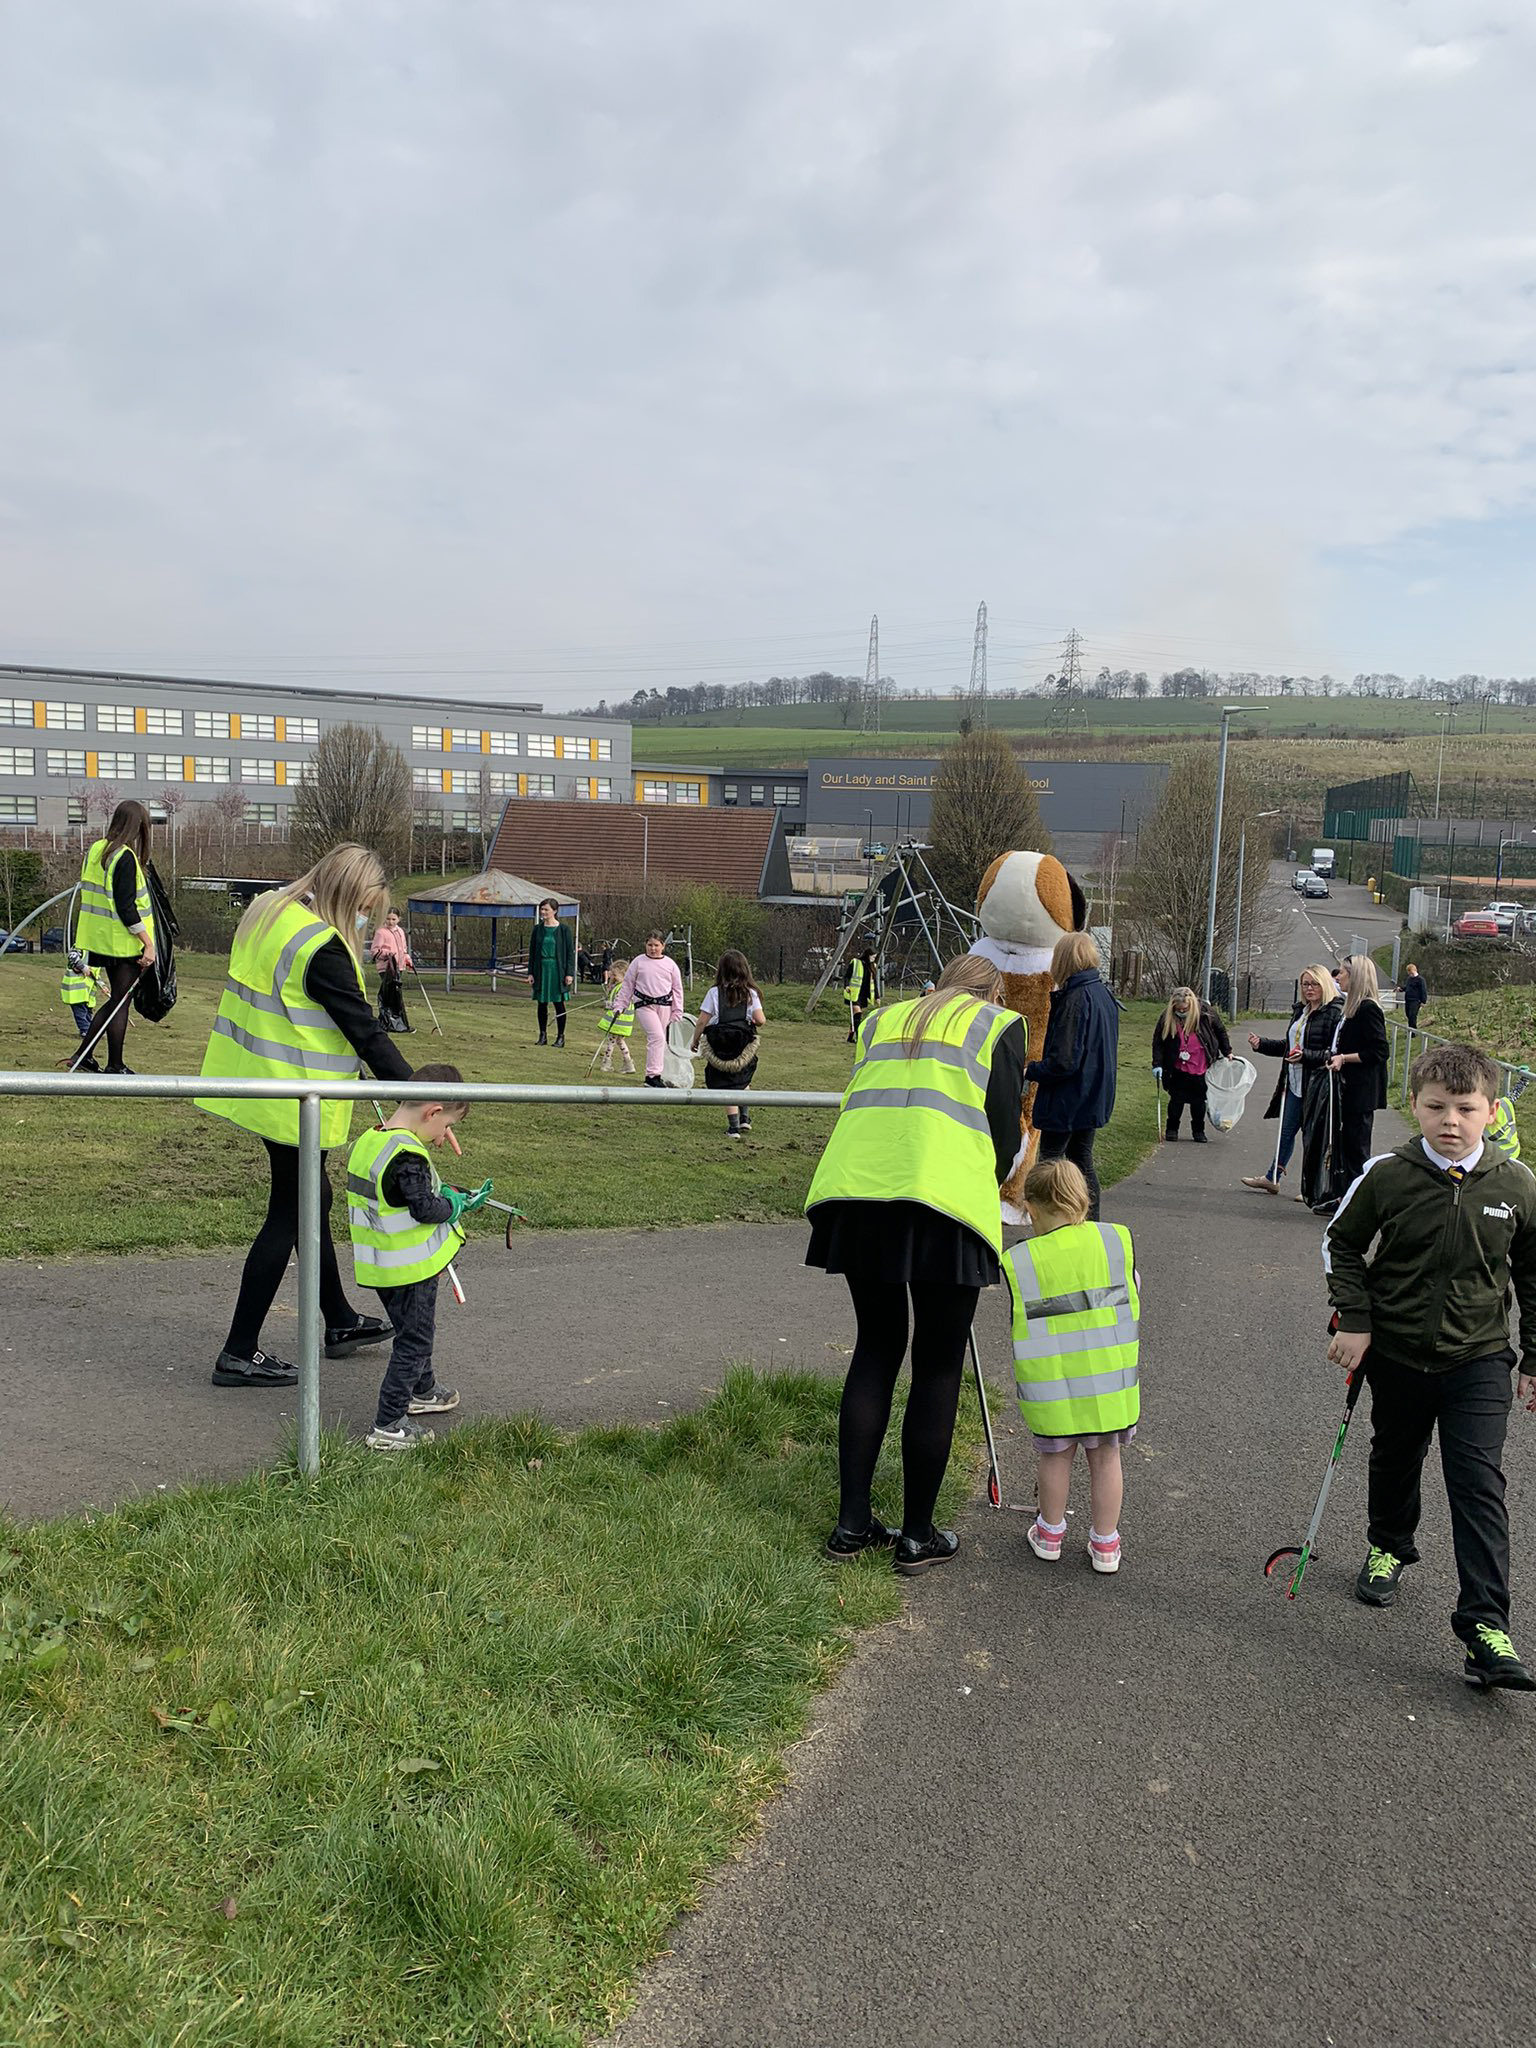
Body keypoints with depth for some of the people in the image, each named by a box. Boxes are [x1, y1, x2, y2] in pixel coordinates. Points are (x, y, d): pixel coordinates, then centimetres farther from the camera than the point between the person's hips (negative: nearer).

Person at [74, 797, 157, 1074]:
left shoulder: (96, 850, 8)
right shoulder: (125, 857, -18)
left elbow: (92, 896, 16)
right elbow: (126, 908, -22)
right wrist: (148, 943, -18)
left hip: (101, 938, 8)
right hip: (124, 942, -8)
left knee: (116, 998, 20)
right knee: (121, 1001, 3)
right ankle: (115, 1066, 12)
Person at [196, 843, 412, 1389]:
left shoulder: (268, 911, 7)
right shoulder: (322, 947, -22)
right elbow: (365, 1031, -21)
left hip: (257, 1085, 10)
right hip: (296, 1101, -10)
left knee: (312, 1197, 20)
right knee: (289, 1215, 1)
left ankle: (341, 1323, 35)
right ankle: (240, 1353, 9)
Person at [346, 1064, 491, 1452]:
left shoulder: (369, 1140, 4)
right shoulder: (407, 1155, -26)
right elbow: (424, 1209, -24)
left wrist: (442, 1192, 8)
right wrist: (457, 1206, -7)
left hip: (381, 1265, 9)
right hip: (411, 1269, -9)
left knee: (414, 1329, 27)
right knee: (414, 1340, 2)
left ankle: (422, 1391, 47)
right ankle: (388, 1426, 5)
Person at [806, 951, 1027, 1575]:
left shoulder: (883, 1021, 27)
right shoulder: (999, 1025, 14)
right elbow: (1003, 1129, 8)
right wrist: (987, 1186, 26)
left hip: (856, 1187, 5)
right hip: (943, 1196, -4)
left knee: (876, 1347, 19)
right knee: (938, 1366, 8)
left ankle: (852, 1522, 21)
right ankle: (918, 1536, 17)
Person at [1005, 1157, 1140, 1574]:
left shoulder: (1018, 1262, -4)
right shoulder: (1117, 1240, 0)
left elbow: (1018, 1326, 3)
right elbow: (1133, 1305, 9)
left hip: (1050, 1383, -1)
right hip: (1110, 1377, 1)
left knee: (1055, 1454, 16)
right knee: (1105, 1455, 14)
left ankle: (1049, 1535, 32)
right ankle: (1105, 1544, 25)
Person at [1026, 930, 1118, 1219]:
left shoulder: (1076, 998, -20)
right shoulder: (1104, 994, 8)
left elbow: (1063, 1061, -24)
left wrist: (1029, 1071, -10)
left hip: (1067, 1100, -9)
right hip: (1095, 1098, 9)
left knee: (1051, 1161, 0)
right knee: (1082, 1162, 16)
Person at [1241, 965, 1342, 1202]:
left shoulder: (1335, 1013, -14)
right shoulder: (1300, 1011, 13)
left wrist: (1306, 1056, -27)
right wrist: (1261, 1044, 14)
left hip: (1316, 1087, -8)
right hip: (1295, 1084, 8)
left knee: (1312, 1137, 0)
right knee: (1286, 1131, 18)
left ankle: (1312, 1191, 12)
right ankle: (1272, 1178, 31)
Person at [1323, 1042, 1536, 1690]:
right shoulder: (1386, 1175, -12)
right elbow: (1341, 1244, 2)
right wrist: (1353, 1319, -6)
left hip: (1479, 1361, -1)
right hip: (1396, 1353, 1)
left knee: (1478, 1483, -9)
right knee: (1395, 1460, 20)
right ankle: (1388, 1548, 47)